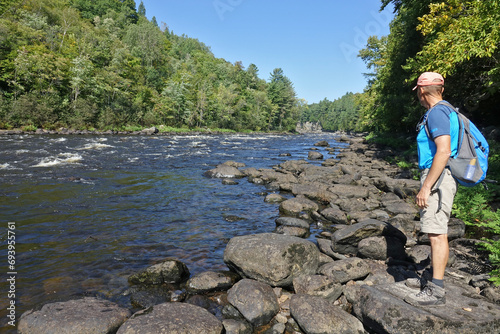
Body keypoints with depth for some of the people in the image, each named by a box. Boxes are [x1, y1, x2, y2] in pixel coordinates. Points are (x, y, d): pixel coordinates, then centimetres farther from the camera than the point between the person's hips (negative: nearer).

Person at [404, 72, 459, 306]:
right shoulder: (444, 111, 19)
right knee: (438, 232, 16)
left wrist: (426, 187, -24)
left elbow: (444, 151, -24)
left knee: (436, 233, -9)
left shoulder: (437, 112, -14)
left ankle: (436, 291, -3)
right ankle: (435, 278, 27)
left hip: (437, 178, -11)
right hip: (437, 178, 11)